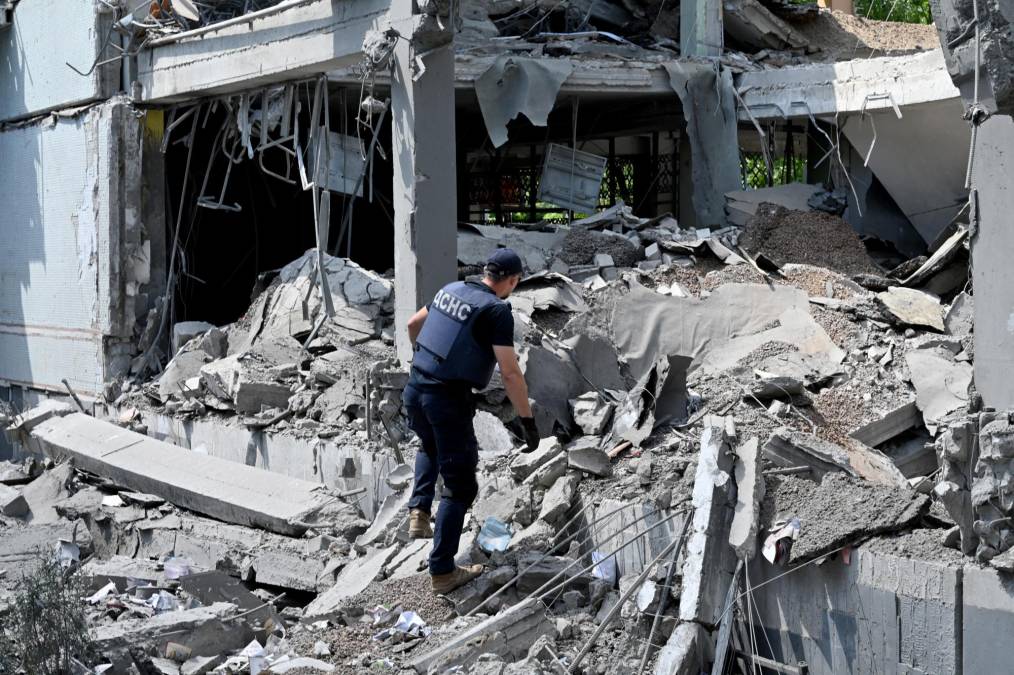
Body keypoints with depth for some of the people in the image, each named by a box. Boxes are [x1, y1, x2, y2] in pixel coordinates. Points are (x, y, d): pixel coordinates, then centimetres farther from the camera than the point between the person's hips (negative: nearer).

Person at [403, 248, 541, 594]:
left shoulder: (452, 290, 9)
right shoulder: (497, 311, -12)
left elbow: (413, 324, 26)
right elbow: (510, 373, -18)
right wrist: (528, 422, -12)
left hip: (414, 388, 7)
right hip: (449, 401, -7)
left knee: (430, 447, 38)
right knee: (459, 486, 6)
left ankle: (419, 511, 20)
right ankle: (442, 572, 7)